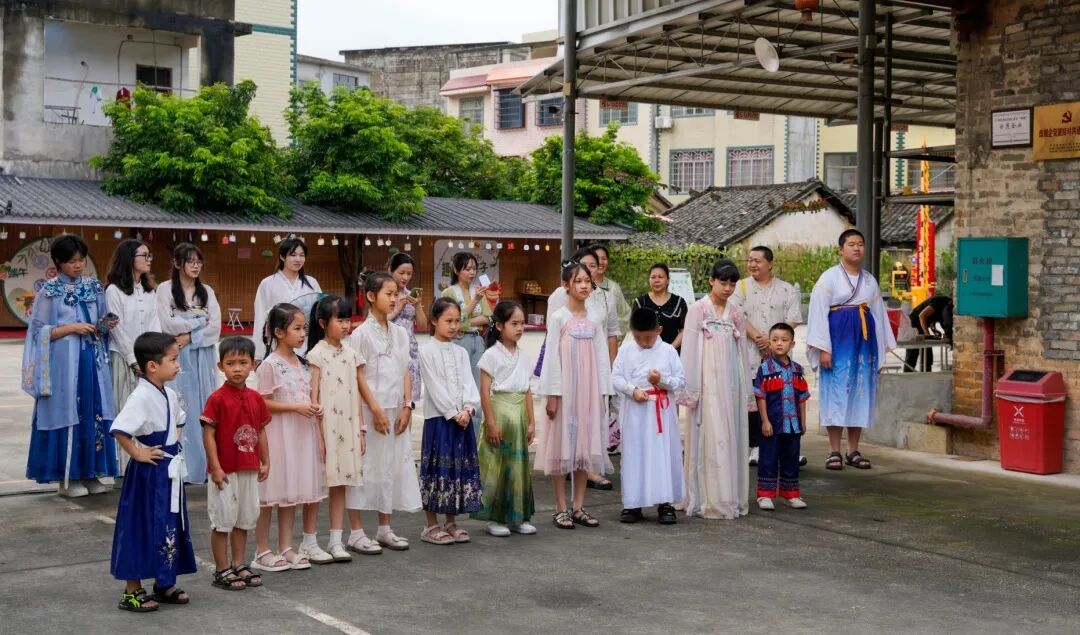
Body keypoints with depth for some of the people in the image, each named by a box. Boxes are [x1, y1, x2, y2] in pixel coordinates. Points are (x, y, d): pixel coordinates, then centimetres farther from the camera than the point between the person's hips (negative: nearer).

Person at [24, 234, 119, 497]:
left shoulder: (94, 287, 10)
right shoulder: (49, 291, -3)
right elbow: (39, 331, -5)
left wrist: (106, 326, -4)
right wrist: (71, 329, -14)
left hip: (92, 361, 5)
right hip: (64, 363, -4)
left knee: (93, 414, 4)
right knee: (67, 414, -2)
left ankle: (90, 473, 13)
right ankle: (68, 478, 6)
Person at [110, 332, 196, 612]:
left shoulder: (170, 394, 6)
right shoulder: (141, 397, -21)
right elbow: (119, 430, -30)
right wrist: (137, 453, -20)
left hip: (171, 470, 9)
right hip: (149, 472, -9)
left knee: (170, 528, 15)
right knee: (142, 529, 1)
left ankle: (165, 584, 29)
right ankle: (132, 591, 11)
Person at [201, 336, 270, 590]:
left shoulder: (255, 398, 5)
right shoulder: (217, 398, -12)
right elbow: (208, 433, -13)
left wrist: (265, 462, 9)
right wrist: (215, 467, -16)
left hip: (249, 469, 6)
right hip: (225, 471, -6)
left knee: (244, 519, 14)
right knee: (223, 520, 3)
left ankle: (239, 565, 26)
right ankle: (222, 571, 12)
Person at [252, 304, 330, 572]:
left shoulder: (302, 363, 11)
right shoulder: (269, 365, -11)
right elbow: (262, 403, -14)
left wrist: (315, 410, -1)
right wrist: (295, 407, -20)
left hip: (302, 434, 7)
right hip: (278, 435, -7)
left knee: (290, 493, 11)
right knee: (270, 494, -1)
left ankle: (286, 548, 18)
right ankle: (262, 552, 8)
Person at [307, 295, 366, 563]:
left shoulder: (351, 354, 9)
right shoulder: (317, 354, -5)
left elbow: (357, 394, 12)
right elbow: (313, 395, -7)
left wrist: (361, 429, 10)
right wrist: (317, 432, -11)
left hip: (347, 427, 5)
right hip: (325, 425, -5)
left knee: (340, 484, 8)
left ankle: (336, 540, 13)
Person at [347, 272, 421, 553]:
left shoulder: (400, 334, 10)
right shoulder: (361, 334, -7)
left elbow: (406, 372, 10)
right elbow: (357, 377, -10)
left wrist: (407, 406, 0)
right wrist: (375, 409, -15)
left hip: (396, 411, 6)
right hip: (369, 410, -6)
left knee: (392, 465, 10)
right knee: (365, 466, -2)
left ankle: (384, 528, 21)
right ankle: (356, 532, 6)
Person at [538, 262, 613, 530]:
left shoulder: (595, 318, 8)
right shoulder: (559, 317, -3)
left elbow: (602, 355, 8)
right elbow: (551, 356, -6)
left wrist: (602, 391, 4)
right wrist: (552, 394, -10)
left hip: (589, 389, 4)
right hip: (565, 389, -4)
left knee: (586, 445, 6)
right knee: (563, 443, 0)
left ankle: (579, 507, 14)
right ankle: (561, 508, 7)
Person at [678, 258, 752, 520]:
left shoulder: (736, 314, 11)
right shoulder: (698, 309, -3)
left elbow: (741, 350, 14)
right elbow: (689, 350, -4)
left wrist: (744, 388, 12)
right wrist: (690, 390, -8)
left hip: (731, 384, 5)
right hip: (707, 383, -5)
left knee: (732, 439, 5)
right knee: (709, 438, -6)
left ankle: (731, 498, 12)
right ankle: (710, 500, -2)